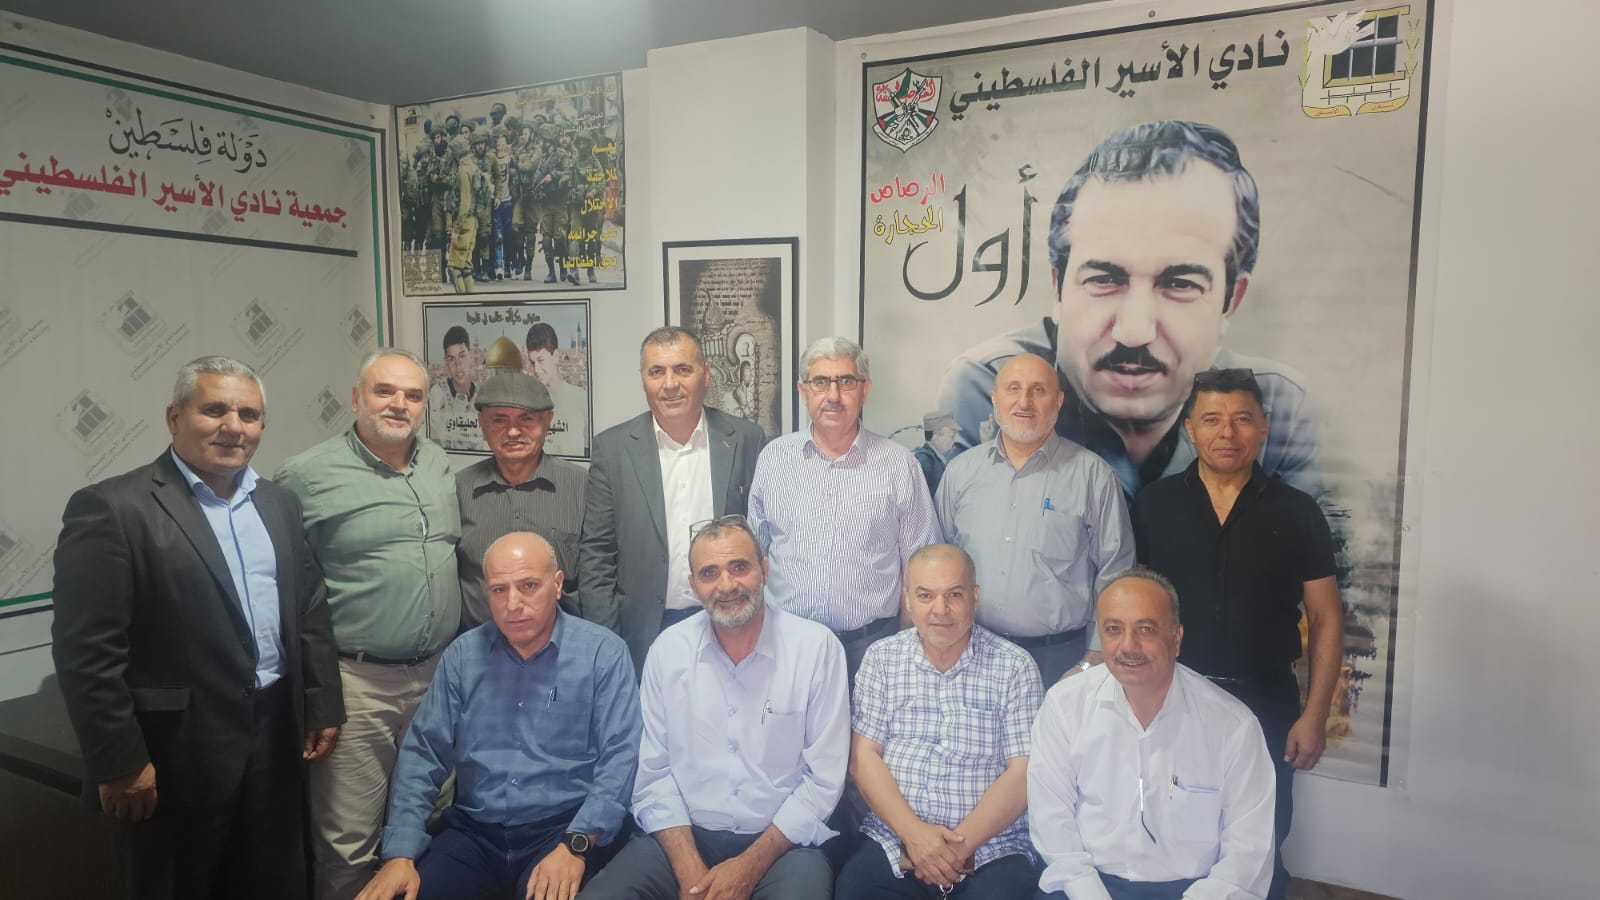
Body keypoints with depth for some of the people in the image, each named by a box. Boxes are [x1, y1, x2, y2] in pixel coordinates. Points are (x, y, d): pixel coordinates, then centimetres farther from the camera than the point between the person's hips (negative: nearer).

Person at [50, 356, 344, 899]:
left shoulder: (280, 505, 8)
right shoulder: (112, 508, -12)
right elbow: (87, 651, -15)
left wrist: (323, 707, 8)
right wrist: (119, 761, -15)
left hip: (277, 737, 6)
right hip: (178, 753, -5)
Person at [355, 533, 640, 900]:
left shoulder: (603, 652, -5)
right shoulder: (462, 655, 6)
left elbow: (619, 757, -9)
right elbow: (423, 753, 4)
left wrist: (575, 845, -20)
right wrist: (400, 854, -6)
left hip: (564, 829, -3)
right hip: (473, 832, 3)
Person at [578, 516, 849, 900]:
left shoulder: (818, 647, -8)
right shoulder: (668, 650, -1)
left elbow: (824, 778, -7)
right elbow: (655, 772, 1)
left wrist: (748, 868, -12)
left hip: (783, 840, -2)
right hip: (682, 835, 2)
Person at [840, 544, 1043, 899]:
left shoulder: (1015, 667, 0)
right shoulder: (881, 658, 5)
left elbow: (1023, 772, -4)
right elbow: (863, 757, 1)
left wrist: (961, 846, -13)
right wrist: (913, 833, -12)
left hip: (992, 848, -1)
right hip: (893, 841, 2)